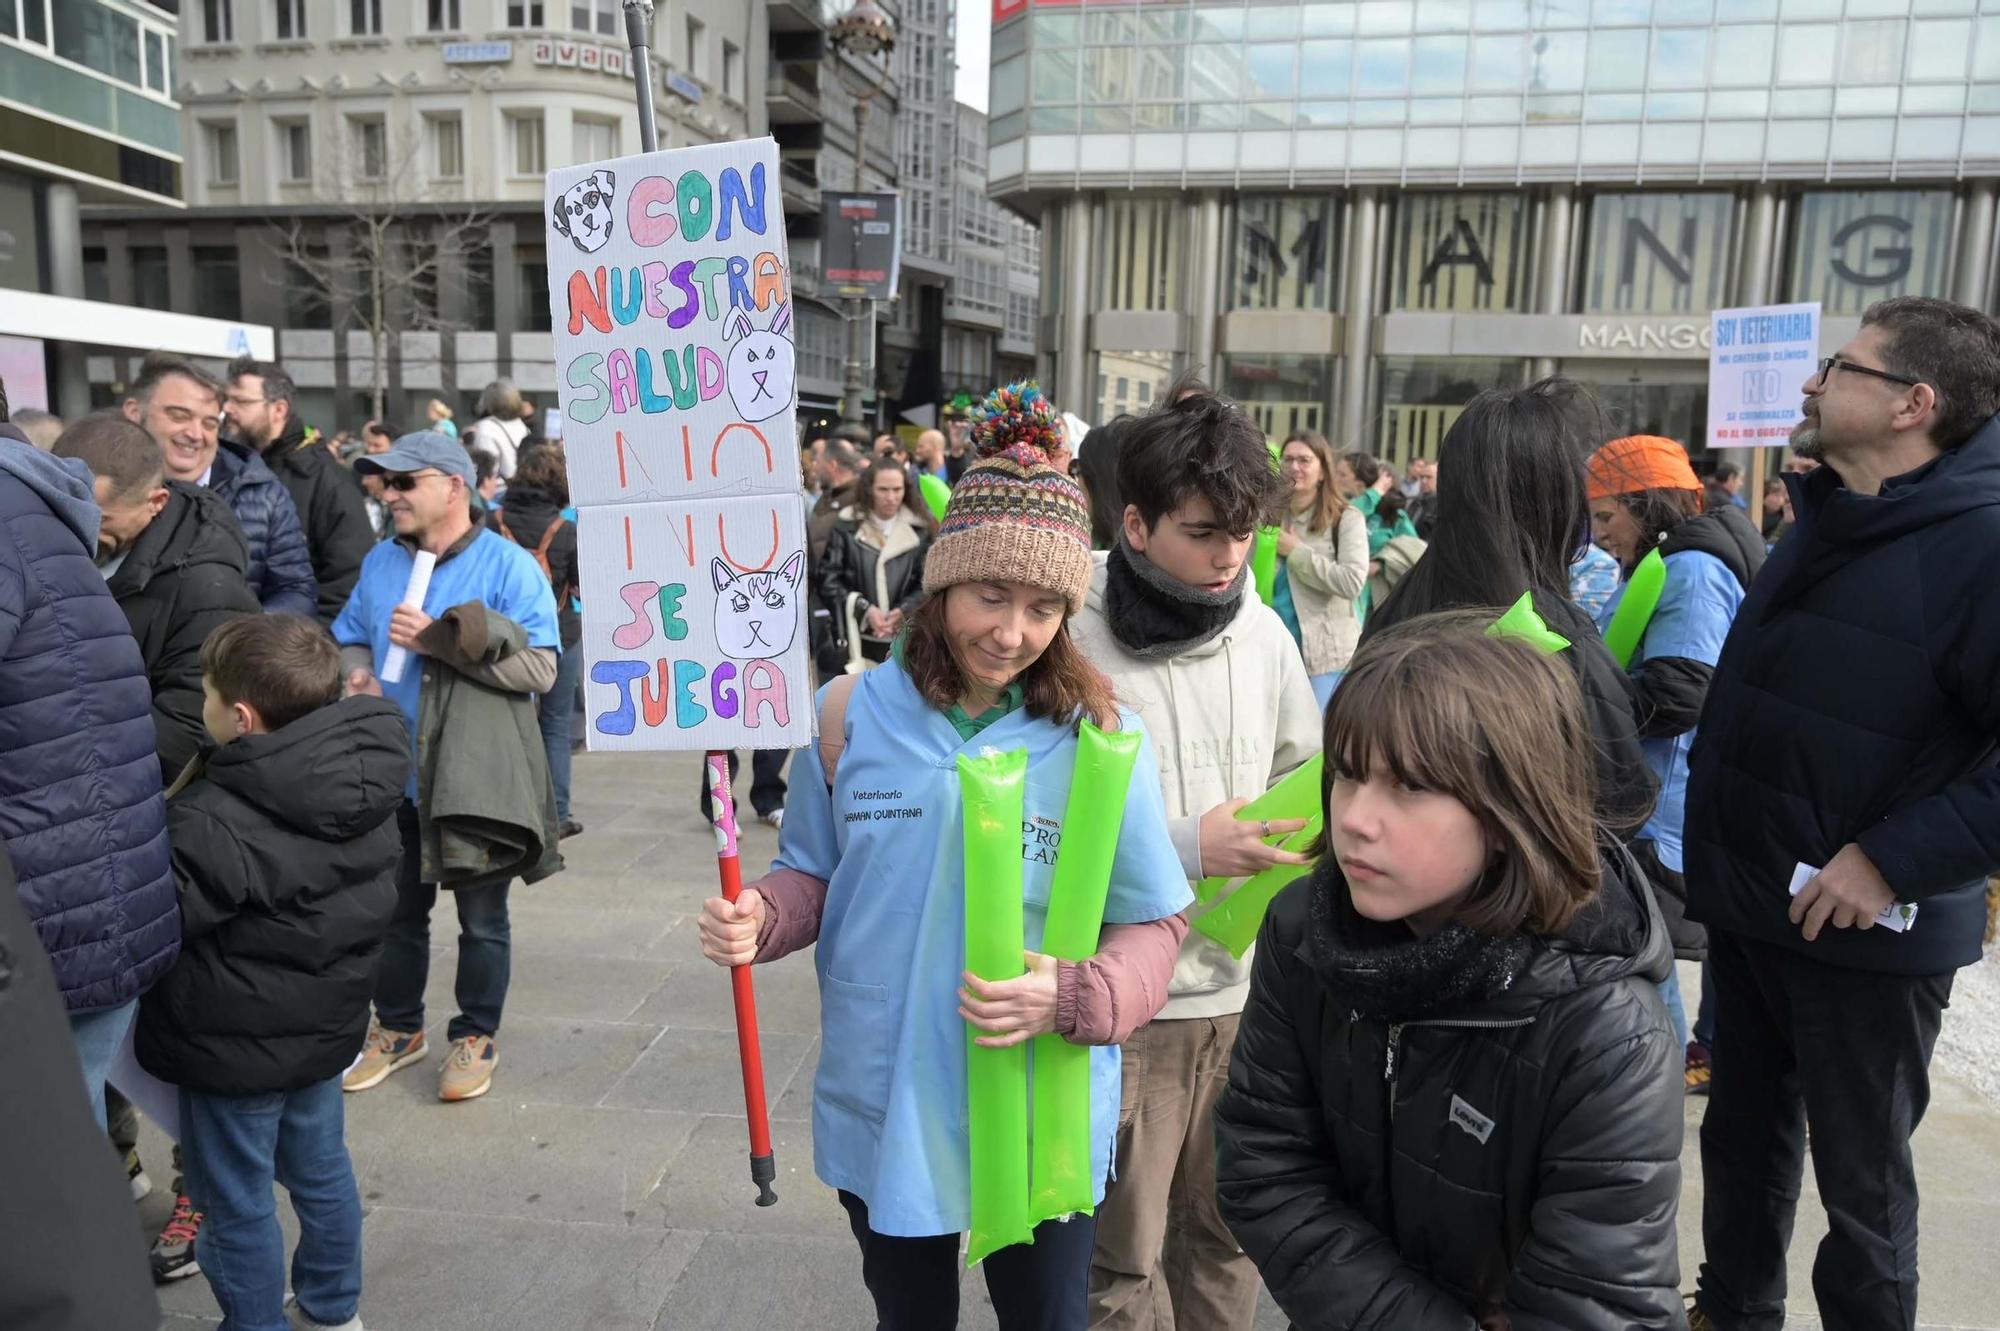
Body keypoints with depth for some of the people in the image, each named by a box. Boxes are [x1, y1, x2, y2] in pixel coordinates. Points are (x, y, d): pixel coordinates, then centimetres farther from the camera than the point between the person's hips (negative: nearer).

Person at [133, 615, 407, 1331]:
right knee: (321, 1170, 23)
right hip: (326, 1025, 8)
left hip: (234, 1047, -8)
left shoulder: (212, 825, -28)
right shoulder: (366, 790, -5)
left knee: (238, 1204, 12)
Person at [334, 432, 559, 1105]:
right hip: (396, 774, 5)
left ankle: (476, 1036, 26)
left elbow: (540, 668, -19)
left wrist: (441, 639, -23)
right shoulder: (380, 562, 8)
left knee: (481, 919, 9)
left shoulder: (510, 565, -11)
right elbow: (350, 638, 18)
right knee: (397, 911, 18)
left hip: (478, 777, -5)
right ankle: (397, 1028, 36)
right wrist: (357, 674, -5)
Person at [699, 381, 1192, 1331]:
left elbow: (1152, 926, -8)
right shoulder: (852, 712, -7)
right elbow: (811, 873, 5)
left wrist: (1070, 998, -26)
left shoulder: (1103, 737, -13)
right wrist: (760, 918, -16)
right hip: (880, 1111, 2)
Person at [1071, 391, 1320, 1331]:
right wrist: (1186, 847, -21)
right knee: (1123, 1255, 12)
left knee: (1228, 1229, 21)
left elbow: (1304, 779, 14)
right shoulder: (1076, 644, -16)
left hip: (1248, 985, 5)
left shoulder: (1264, 633, 0)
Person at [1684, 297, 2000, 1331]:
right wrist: (1715, 836, 14)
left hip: (1864, 931, -7)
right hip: (1748, 904, 8)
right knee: (1743, 1133, 22)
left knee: (1861, 1175, 11)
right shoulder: (1826, 524, 6)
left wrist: (1897, 858, -26)